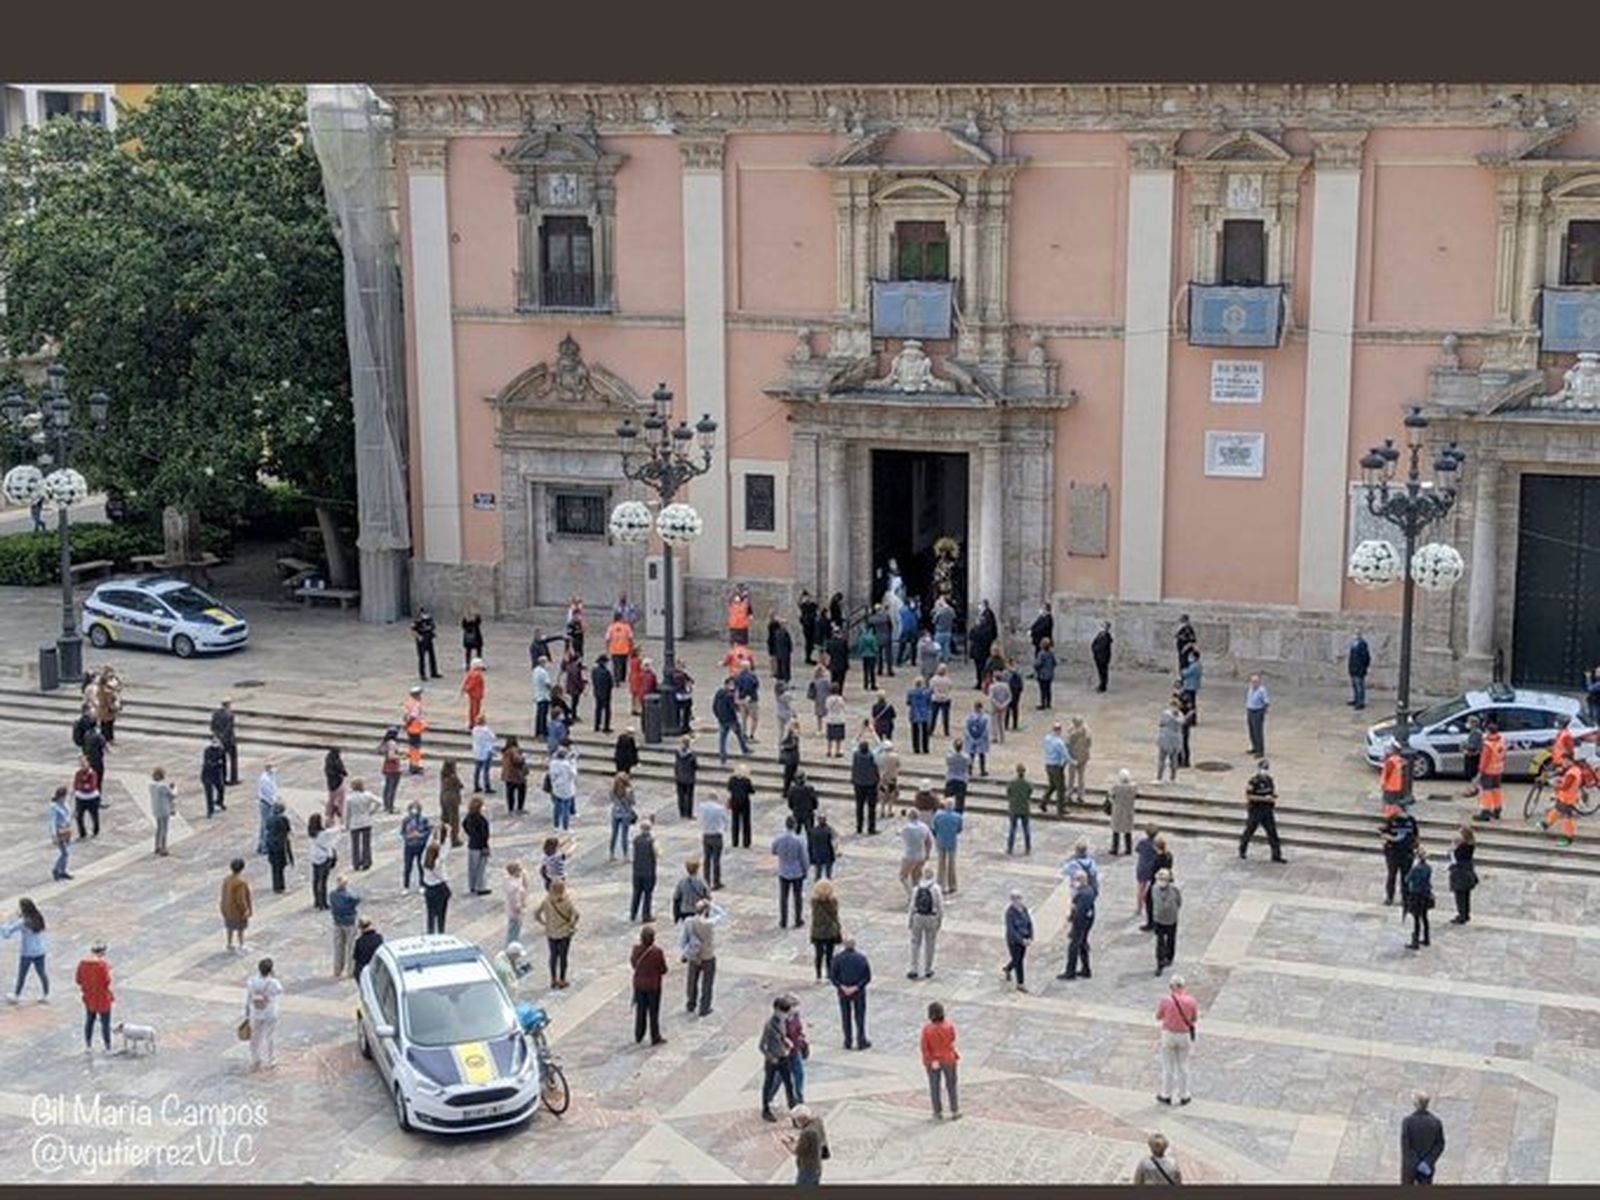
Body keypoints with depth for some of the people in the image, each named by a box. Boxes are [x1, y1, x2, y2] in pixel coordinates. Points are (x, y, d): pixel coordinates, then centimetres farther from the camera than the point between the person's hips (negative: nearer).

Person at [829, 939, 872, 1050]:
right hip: (859, 991, -1)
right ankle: (861, 1041, 16)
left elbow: (832, 976, -12)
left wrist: (842, 987, -12)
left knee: (846, 1017, 13)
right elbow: (867, 977, -11)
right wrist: (856, 987, -12)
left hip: (843, 991, 1)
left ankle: (848, 1042, 18)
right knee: (859, 1016, 11)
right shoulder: (861, 958, -11)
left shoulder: (837, 958, -10)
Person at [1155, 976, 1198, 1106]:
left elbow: (1158, 1017, -1)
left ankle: (1166, 1095, 19)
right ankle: (1183, 1096, 21)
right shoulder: (1190, 1001, -10)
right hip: (1185, 1035, 2)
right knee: (1183, 1066, 15)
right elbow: (1195, 1019, 4)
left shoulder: (1166, 1000, -16)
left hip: (1169, 1035, -2)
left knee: (1168, 1066, 11)